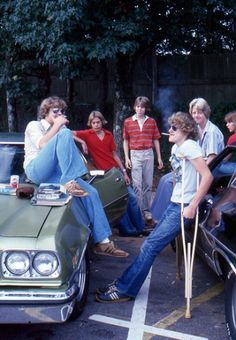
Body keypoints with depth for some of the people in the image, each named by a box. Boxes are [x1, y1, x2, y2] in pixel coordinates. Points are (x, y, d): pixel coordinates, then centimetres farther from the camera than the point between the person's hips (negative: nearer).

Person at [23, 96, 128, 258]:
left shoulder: (58, 129, 29)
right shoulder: (34, 125, 9)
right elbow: (42, 144, -14)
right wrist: (57, 126, -8)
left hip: (54, 174, 7)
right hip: (36, 171, -6)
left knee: (91, 192, -13)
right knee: (64, 133, -26)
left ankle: (102, 242, -13)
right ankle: (69, 182, -35)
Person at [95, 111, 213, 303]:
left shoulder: (189, 146, -13)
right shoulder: (176, 148, 14)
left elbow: (207, 176, -21)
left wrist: (193, 206, -22)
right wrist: (177, 198, 8)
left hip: (184, 207, -9)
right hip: (175, 204, 9)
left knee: (151, 245, -8)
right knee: (151, 244, 8)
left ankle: (124, 290, 0)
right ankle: (124, 284, 14)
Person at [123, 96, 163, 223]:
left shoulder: (151, 122, 5)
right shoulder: (128, 122, 3)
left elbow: (155, 140, 9)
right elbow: (126, 141, 6)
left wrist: (159, 157, 7)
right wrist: (126, 158, 0)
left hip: (148, 154, 2)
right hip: (135, 155, -1)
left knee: (148, 184, 7)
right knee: (137, 184, -1)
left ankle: (146, 210, 16)